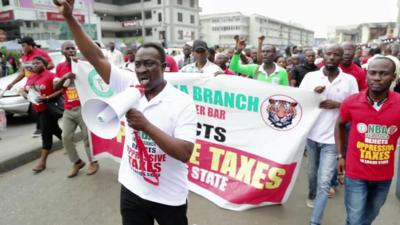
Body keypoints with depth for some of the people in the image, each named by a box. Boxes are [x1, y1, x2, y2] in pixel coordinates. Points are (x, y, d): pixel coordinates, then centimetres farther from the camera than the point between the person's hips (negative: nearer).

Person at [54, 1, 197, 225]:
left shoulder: (182, 102, -17)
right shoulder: (129, 86, -4)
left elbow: (185, 153, -24)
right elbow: (97, 57, -7)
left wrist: (146, 125, -29)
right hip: (132, 190, 4)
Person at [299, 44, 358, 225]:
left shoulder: (350, 80, -3)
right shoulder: (310, 76, -3)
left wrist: (337, 104, -16)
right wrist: (313, 94, -19)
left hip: (332, 139, -2)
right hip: (311, 135, 2)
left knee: (324, 182, -4)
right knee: (313, 173, 22)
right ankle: (312, 195, 52)